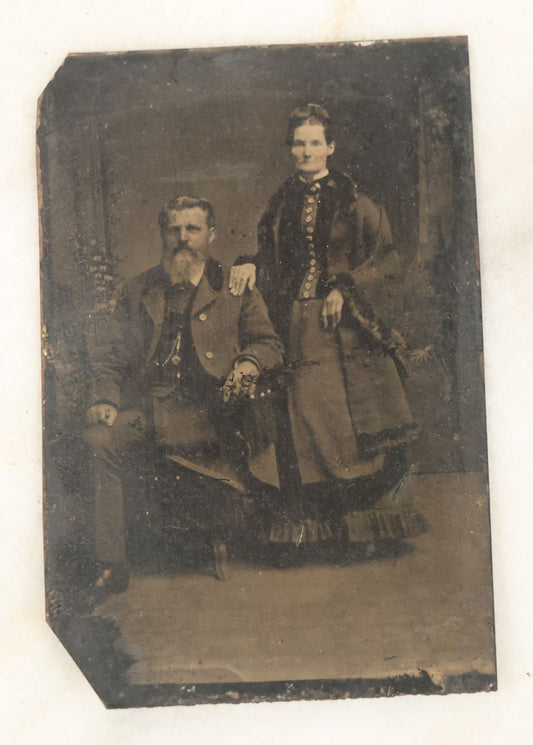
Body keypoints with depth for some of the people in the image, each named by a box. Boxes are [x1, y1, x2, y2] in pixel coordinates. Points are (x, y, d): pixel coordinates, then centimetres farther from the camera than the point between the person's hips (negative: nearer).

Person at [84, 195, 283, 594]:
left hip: (204, 408, -2)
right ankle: (110, 567, -16)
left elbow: (270, 344, 13)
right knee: (97, 441, -26)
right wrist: (105, 399, -1)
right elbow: (114, 356, 18)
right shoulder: (138, 291, 19)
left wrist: (248, 362, -10)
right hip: (145, 404, 3)